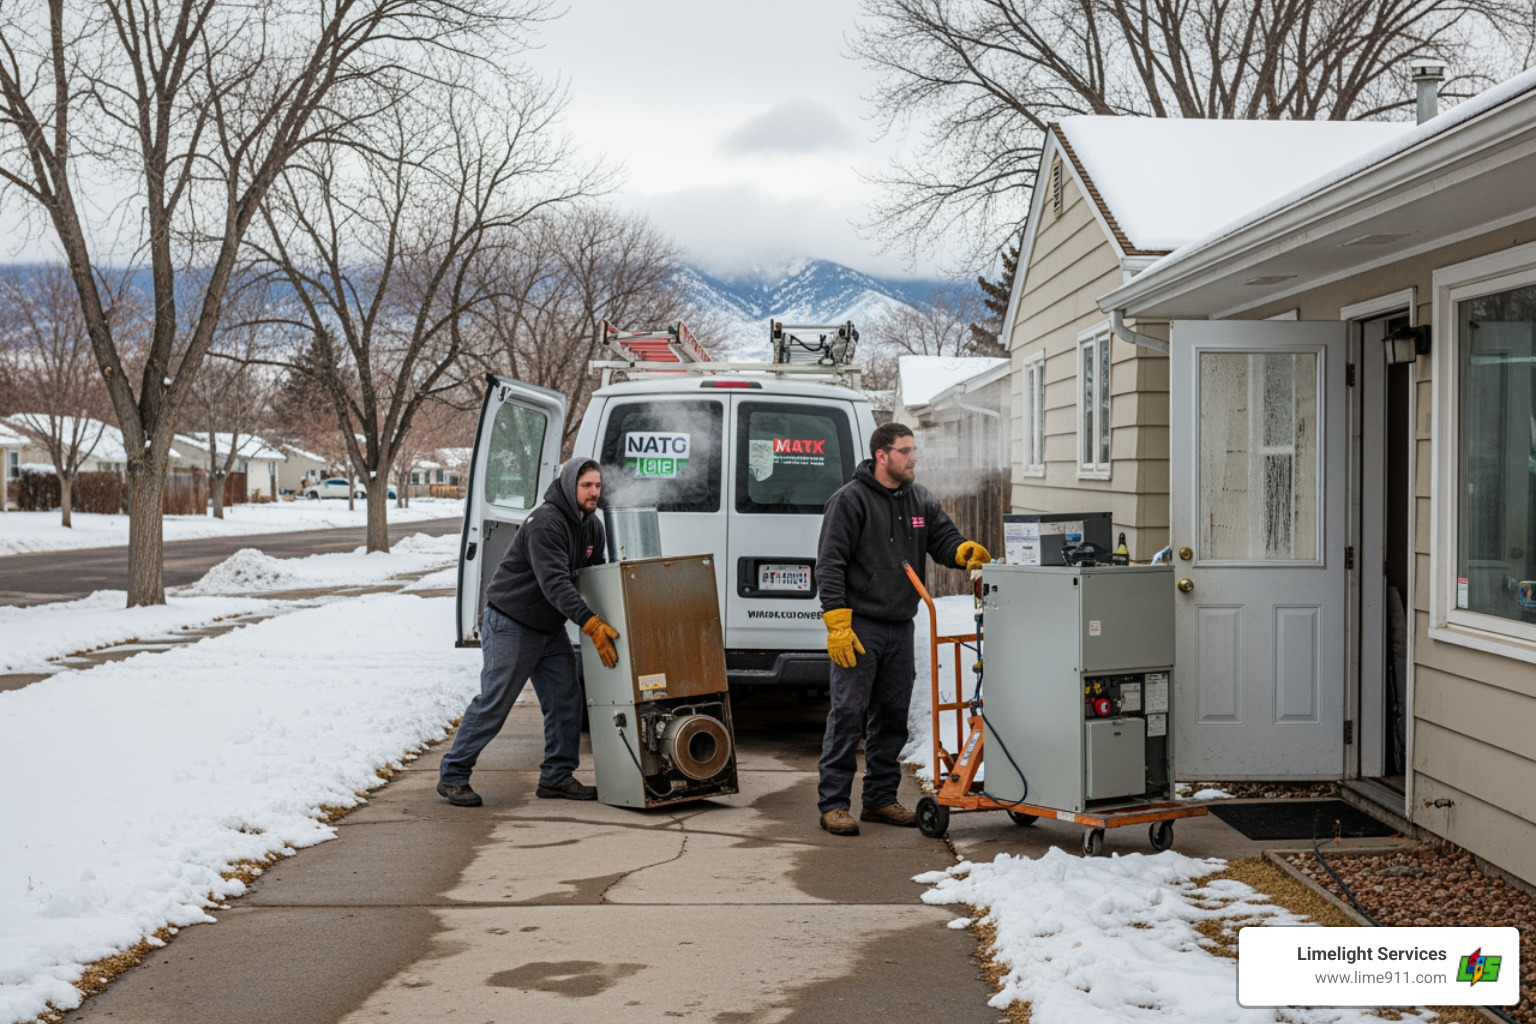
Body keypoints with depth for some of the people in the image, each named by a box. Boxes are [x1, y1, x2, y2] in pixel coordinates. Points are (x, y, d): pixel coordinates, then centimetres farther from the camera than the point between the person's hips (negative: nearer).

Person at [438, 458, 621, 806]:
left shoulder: (592, 525, 5)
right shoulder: (545, 523, -23)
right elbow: (554, 582, -32)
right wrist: (591, 624, -38)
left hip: (550, 628, 9)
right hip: (510, 624, -8)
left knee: (566, 699, 3)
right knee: (493, 703, -6)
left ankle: (557, 776, 13)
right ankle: (452, 776, 5)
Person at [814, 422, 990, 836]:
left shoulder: (920, 500, 11)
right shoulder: (850, 500, -9)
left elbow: (943, 538, 6)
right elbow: (830, 564, -13)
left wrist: (964, 551, -19)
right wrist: (838, 625, -19)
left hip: (900, 628, 7)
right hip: (859, 626, -7)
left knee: (892, 716, 12)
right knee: (848, 713, -6)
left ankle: (881, 799, 23)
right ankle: (833, 803, 1)